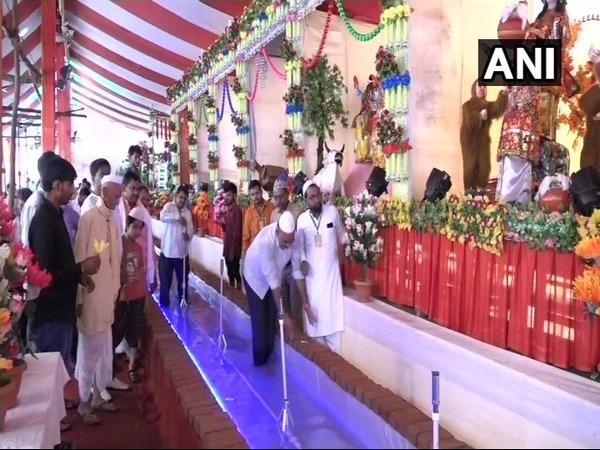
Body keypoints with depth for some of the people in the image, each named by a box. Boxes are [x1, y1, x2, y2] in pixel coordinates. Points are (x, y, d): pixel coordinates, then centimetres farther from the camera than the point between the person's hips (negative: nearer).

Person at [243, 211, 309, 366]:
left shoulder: (293, 239, -26)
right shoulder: (265, 241, -41)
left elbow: (297, 270, -16)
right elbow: (272, 279, -39)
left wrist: (305, 302, -16)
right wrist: (284, 314, -35)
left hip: (274, 279, 4)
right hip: (256, 279, -4)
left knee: (271, 323, 10)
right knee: (260, 325, -2)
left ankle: (269, 359, 29)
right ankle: (259, 363, 17)